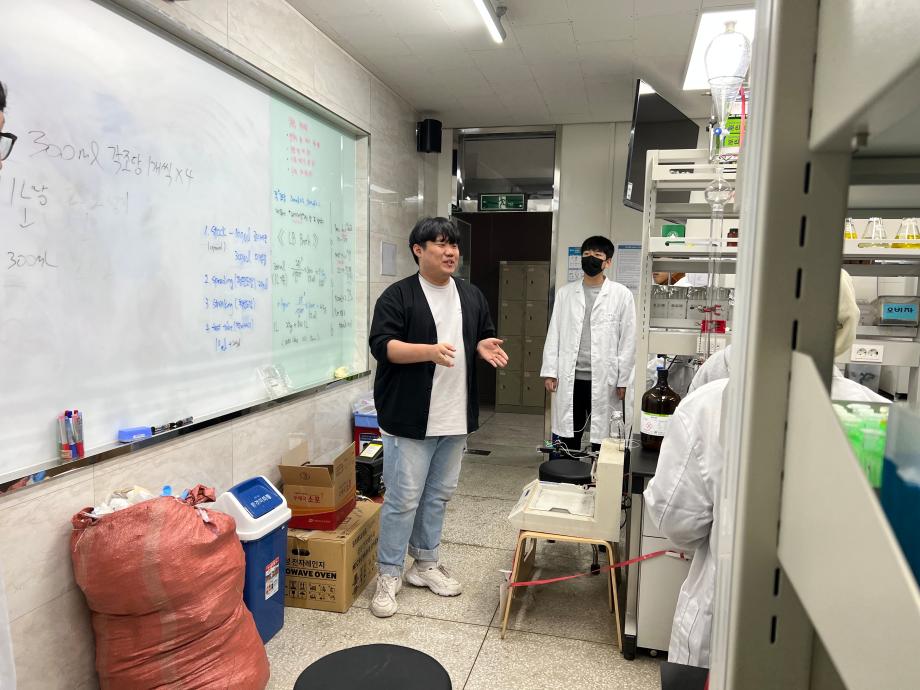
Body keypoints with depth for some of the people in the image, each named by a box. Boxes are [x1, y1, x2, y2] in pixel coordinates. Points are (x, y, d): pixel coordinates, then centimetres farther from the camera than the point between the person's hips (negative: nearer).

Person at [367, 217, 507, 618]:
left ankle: (425, 563, 32)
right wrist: (429, 350, -29)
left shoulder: (472, 296, 12)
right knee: (403, 499, 0)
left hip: (455, 418, 6)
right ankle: (388, 575, 16)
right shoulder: (398, 295, -7)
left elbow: (483, 338, 19)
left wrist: (484, 348, -5)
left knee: (439, 495, 16)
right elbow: (381, 345, -15)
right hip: (410, 418, -6)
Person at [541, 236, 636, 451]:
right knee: (567, 440, 10)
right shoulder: (565, 293, 8)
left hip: (603, 380, -2)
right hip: (569, 379, 3)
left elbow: (627, 341, -1)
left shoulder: (622, 295, 0)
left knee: (602, 441, 4)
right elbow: (554, 334, 8)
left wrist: (623, 381, -4)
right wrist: (549, 371, 2)